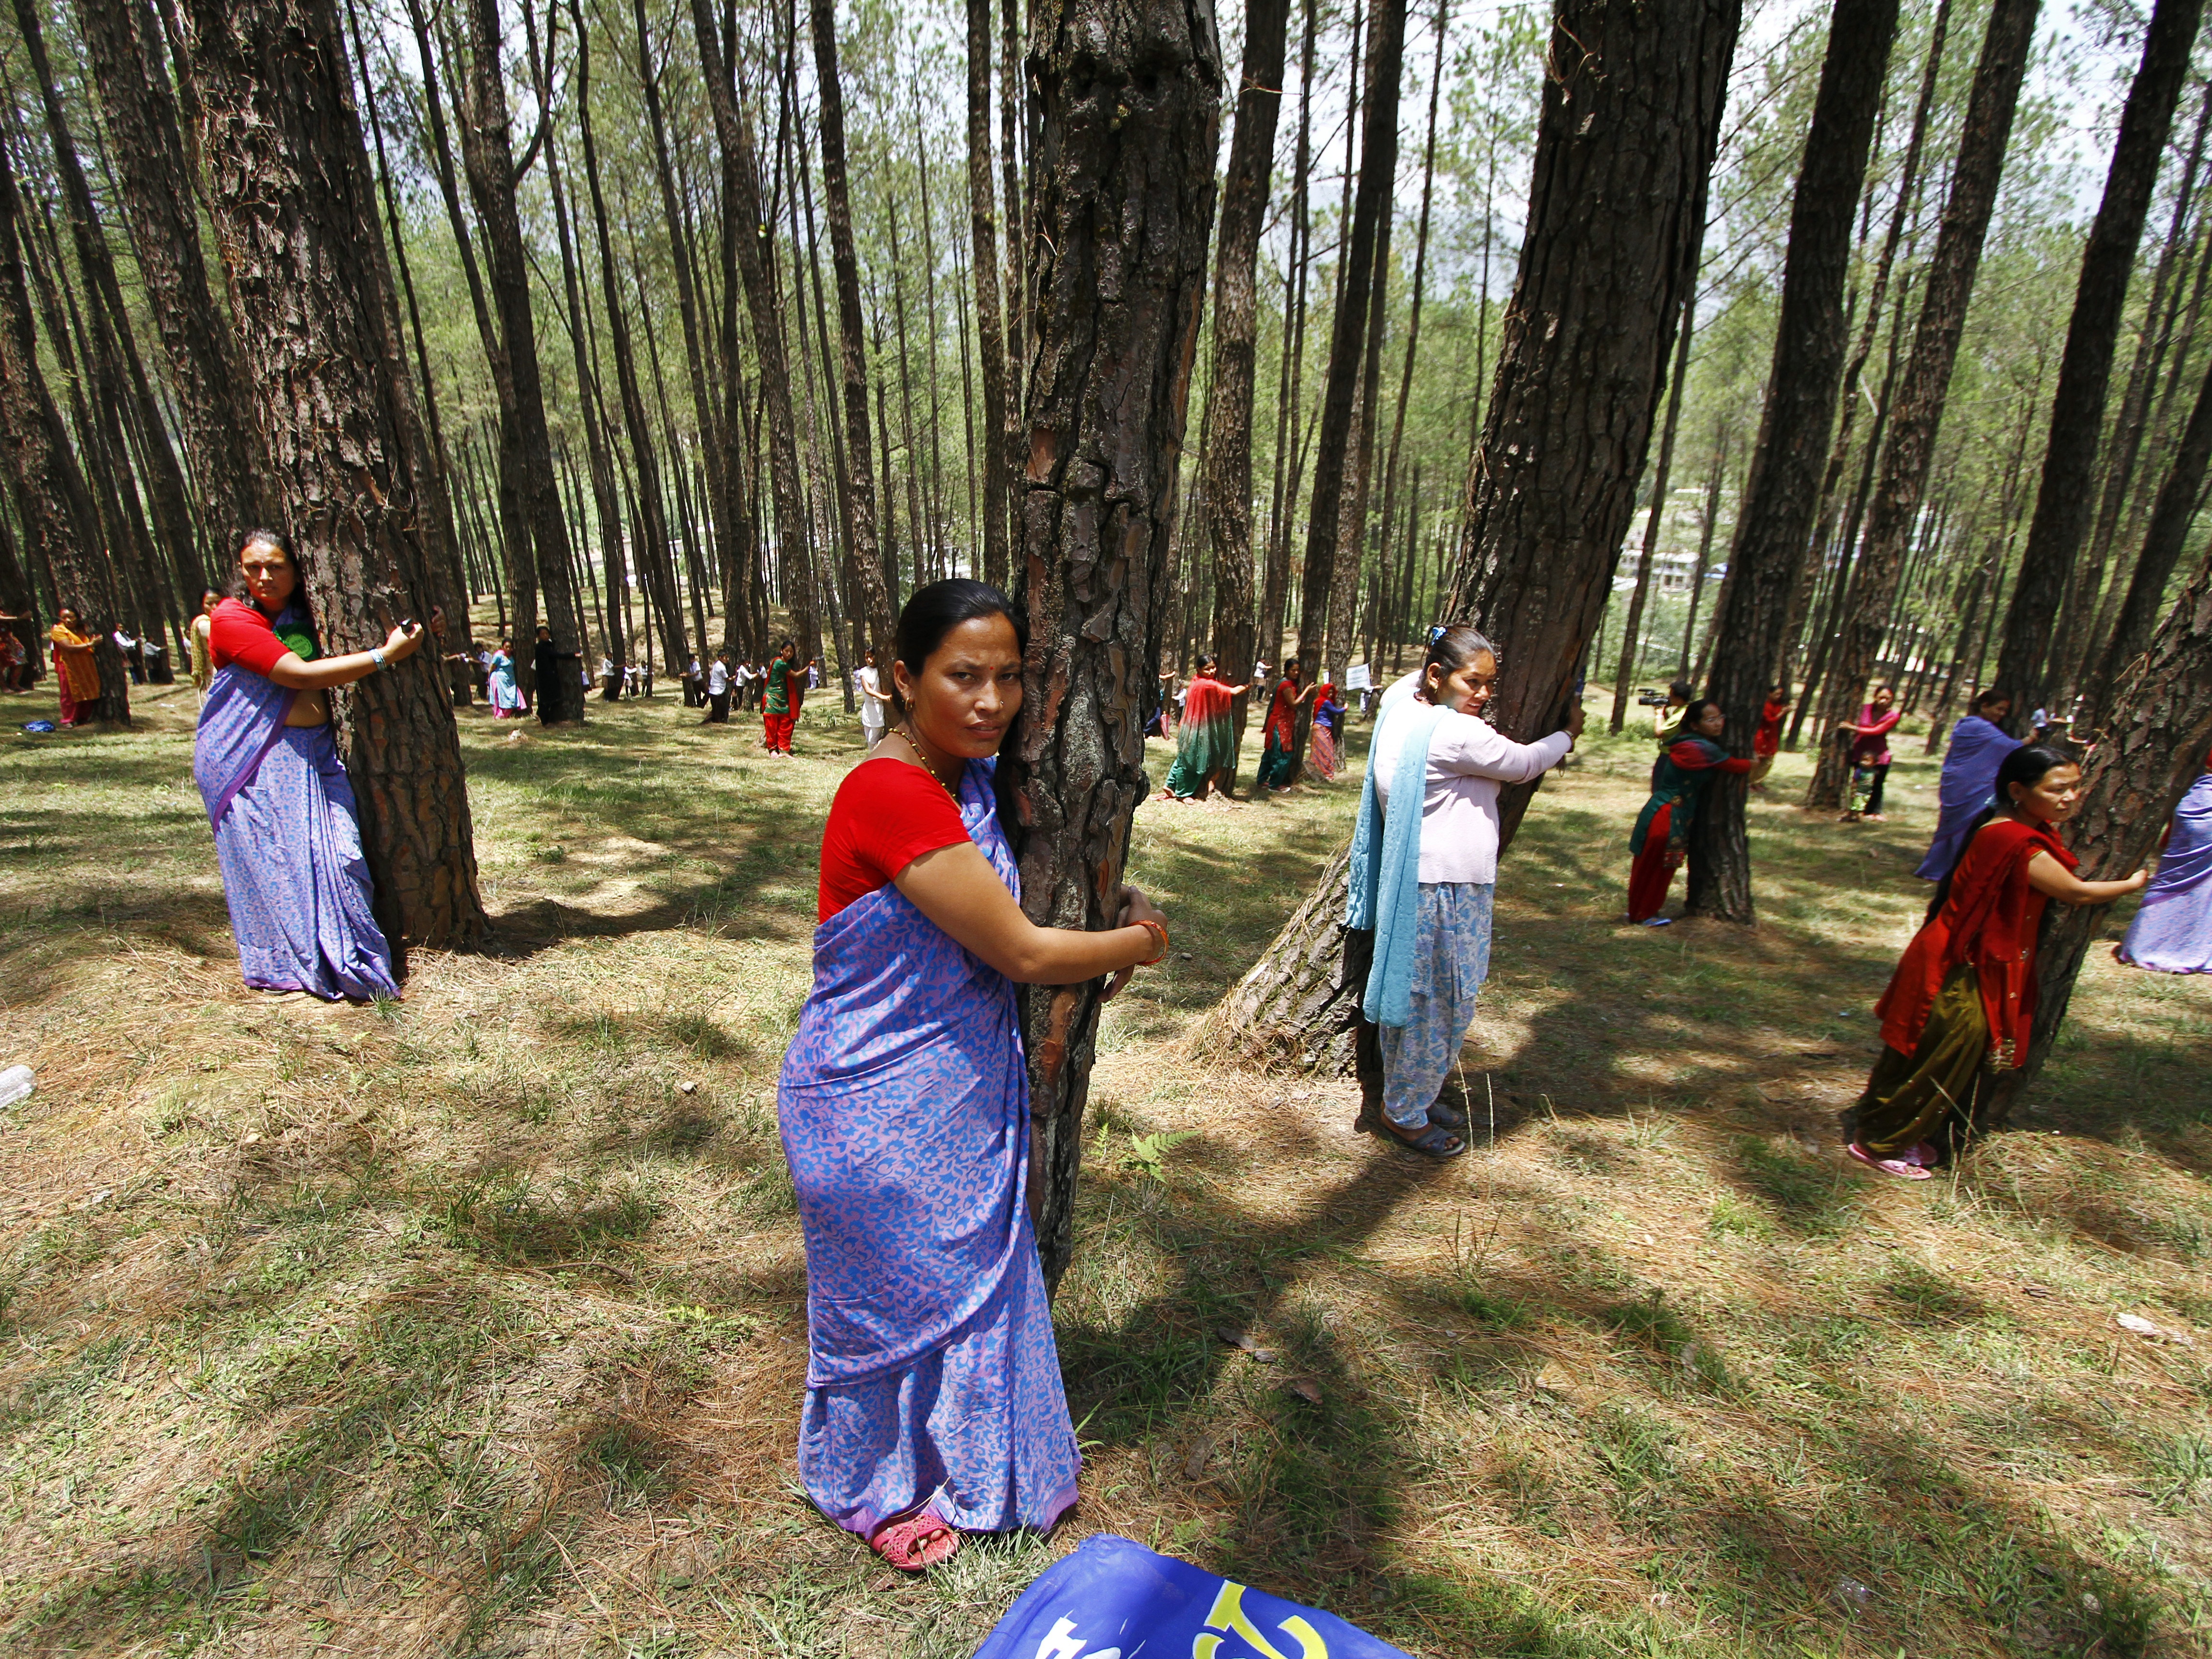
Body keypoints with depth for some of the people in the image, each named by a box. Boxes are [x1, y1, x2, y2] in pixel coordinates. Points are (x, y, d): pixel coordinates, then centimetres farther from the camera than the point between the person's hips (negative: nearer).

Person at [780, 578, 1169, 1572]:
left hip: (961, 1091, 8)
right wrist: (1141, 943, -10)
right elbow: (1021, 951, -26)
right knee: (891, 1297, 16)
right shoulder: (891, 793, -28)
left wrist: (1119, 913, 3)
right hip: (878, 1109, -8)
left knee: (976, 1275, 25)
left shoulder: (973, 781, -1)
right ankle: (872, 1489, 47)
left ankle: (965, 1463, 53)